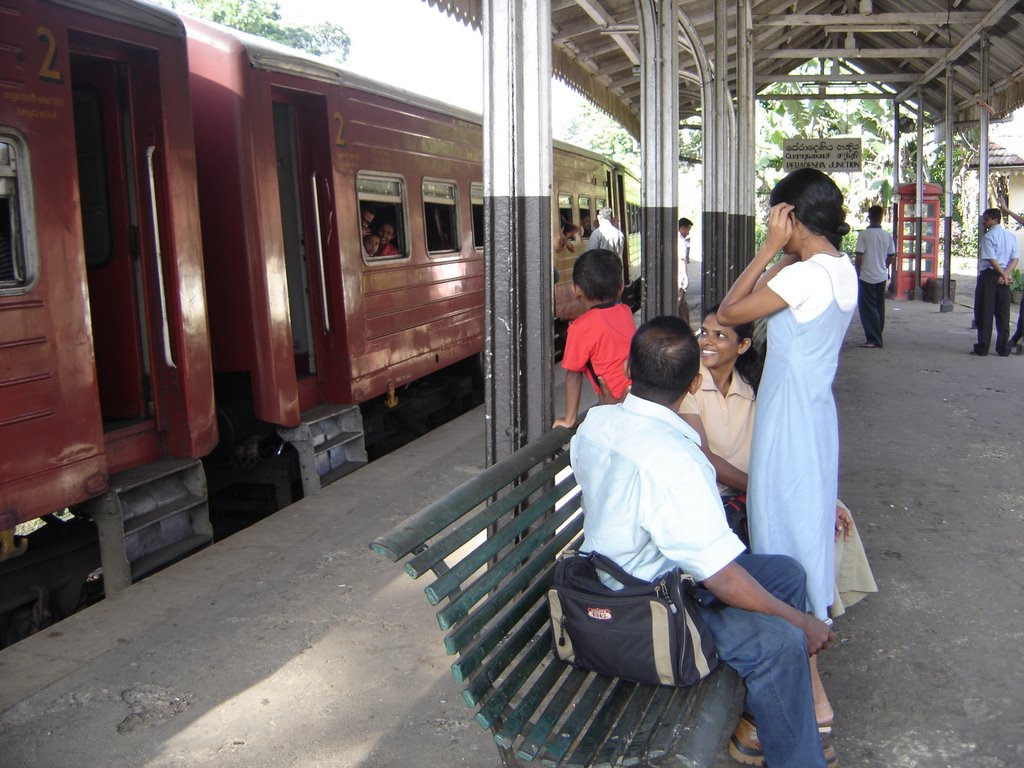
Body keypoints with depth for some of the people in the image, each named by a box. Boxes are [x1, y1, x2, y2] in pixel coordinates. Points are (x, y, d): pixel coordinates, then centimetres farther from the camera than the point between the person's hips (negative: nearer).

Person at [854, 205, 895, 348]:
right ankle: (877, 336, 21)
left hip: (866, 276, -5)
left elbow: (859, 257, -13)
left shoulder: (863, 234, -12)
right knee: (879, 307, 13)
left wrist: (857, 273, -1)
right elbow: (891, 256, 8)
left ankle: (873, 340, -5)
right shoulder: (887, 236, 2)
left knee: (868, 308, -2)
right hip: (882, 276, 5)